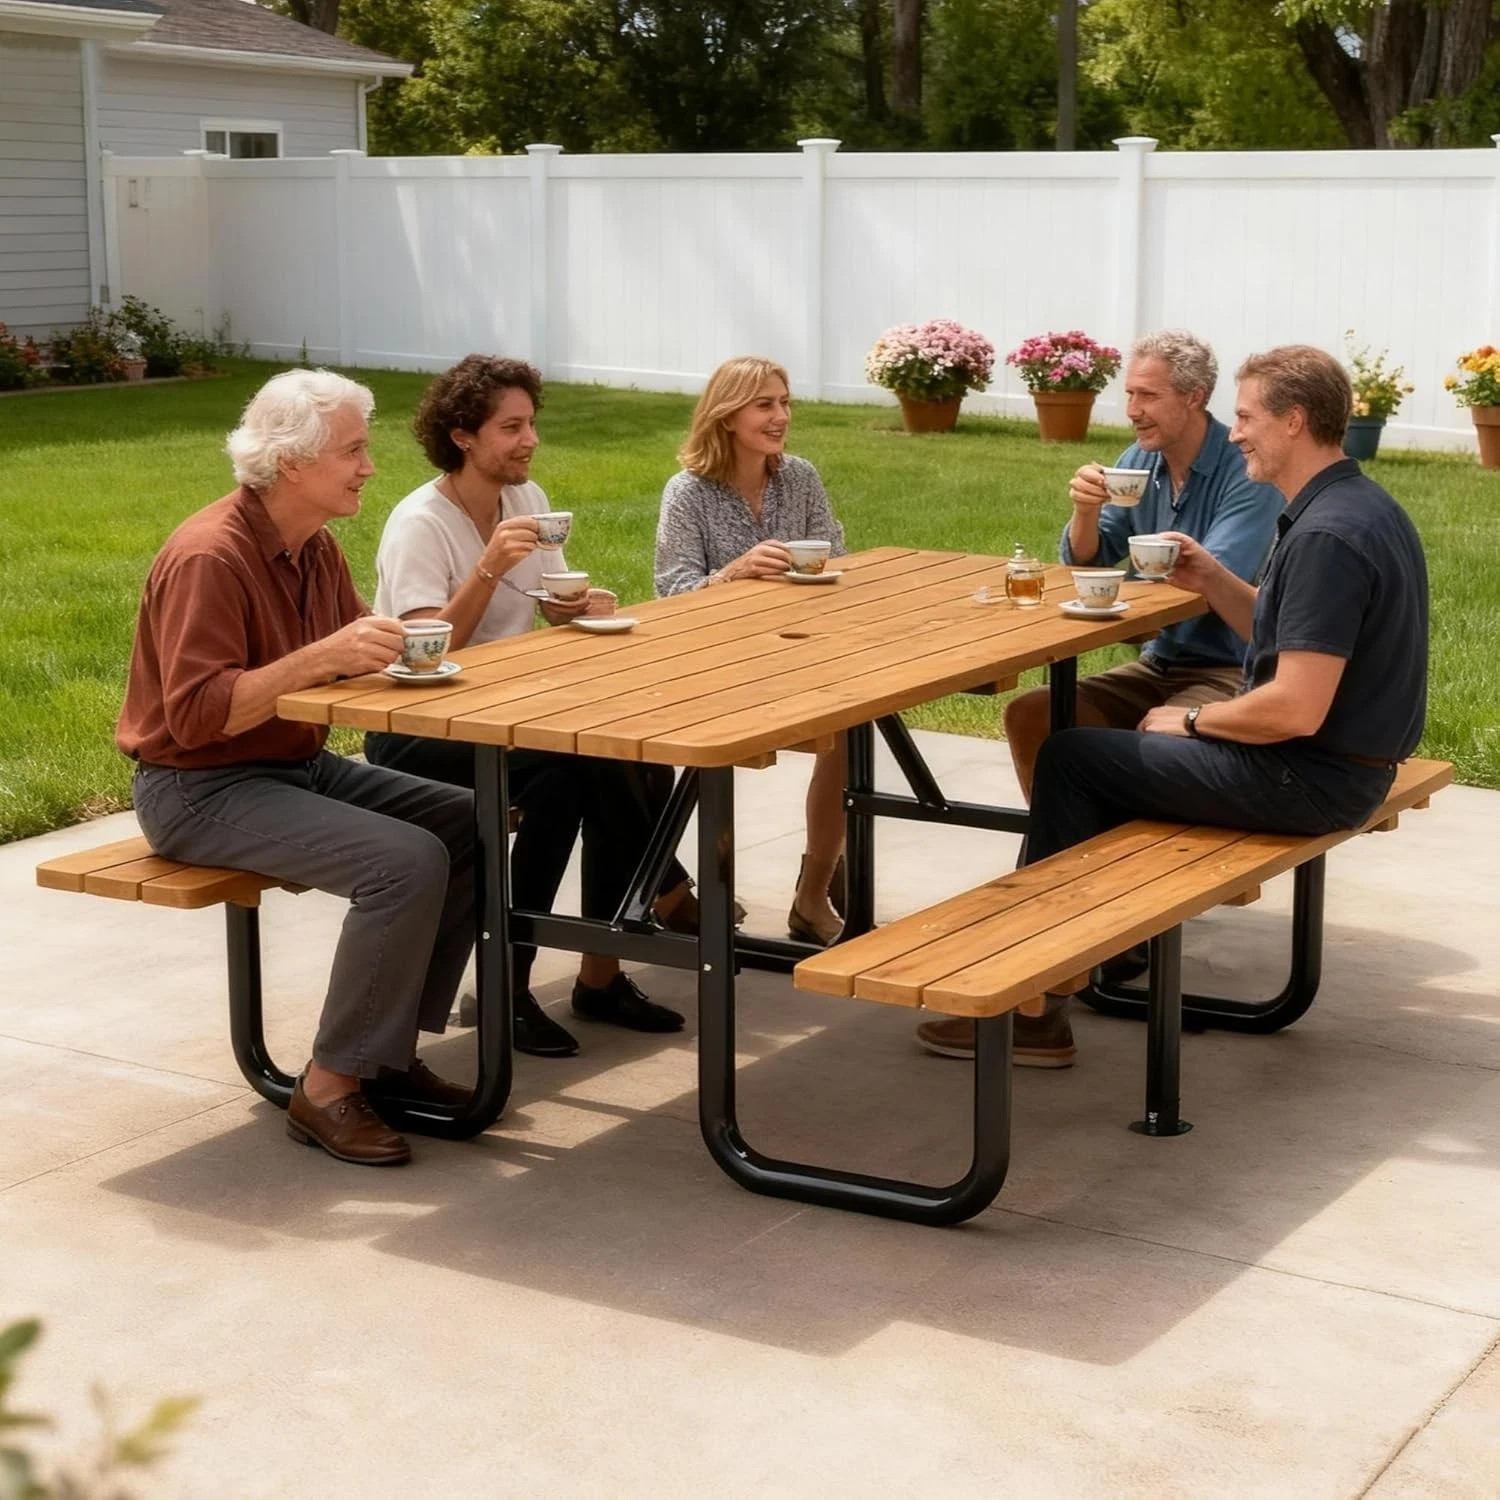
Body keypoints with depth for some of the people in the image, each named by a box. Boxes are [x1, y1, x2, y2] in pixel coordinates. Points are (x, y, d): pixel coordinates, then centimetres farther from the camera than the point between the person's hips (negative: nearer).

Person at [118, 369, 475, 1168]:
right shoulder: (210, 556, -22)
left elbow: (350, 656, 13)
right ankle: (330, 1087, -15)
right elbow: (197, 716, -27)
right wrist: (322, 657, -34)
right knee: (405, 861, -26)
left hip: (299, 764, 9)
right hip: (200, 788, -9)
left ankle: (388, 1050, 4)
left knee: (472, 824, -2)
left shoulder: (314, 545, 6)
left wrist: (395, 644, -9)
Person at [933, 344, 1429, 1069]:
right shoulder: (1361, 506, 8)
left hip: (1310, 775, -10)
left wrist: (1194, 721, -11)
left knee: (1069, 757, -1)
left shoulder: (1326, 538, -24)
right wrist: (1213, 581, 3)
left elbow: (1296, 708, -28)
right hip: (1347, 755, 10)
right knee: (1116, 742, 22)